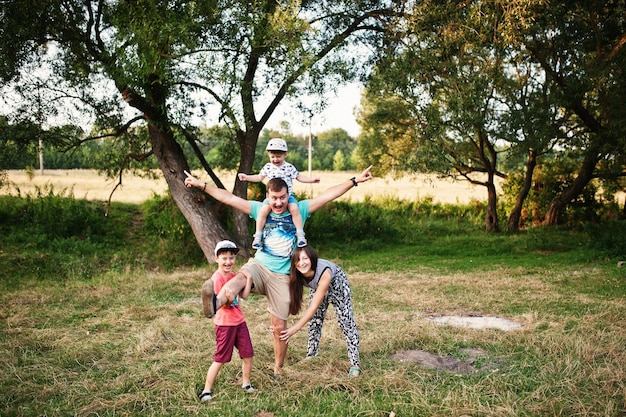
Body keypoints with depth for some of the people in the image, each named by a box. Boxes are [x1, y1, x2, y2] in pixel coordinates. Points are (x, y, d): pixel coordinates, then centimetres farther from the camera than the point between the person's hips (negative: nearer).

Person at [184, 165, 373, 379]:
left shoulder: (299, 209, 0)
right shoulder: (260, 209, 2)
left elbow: (328, 195, -4)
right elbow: (228, 198, 3)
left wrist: (355, 180, -8)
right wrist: (201, 184, 1)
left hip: (281, 276, 0)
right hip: (258, 265, 0)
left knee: (279, 327, 5)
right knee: (241, 276, -38)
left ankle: (278, 369, 25)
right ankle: (216, 302, -67)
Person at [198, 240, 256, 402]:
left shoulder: (233, 275, 9)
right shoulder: (216, 278, -16)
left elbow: (244, 295, -2)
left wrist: (249, 278, -7)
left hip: (239, 321, 7)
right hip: (224, 323, -7)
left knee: (248, 355, 10)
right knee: (220, 359, 1)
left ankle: (246, 383, 29)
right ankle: (207, 390, 13)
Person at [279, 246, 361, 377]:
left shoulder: (324, 272, -43)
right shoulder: (296, 275, -29)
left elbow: (314, 307, -40)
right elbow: (292, 300, -21)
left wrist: (295, 328, -40)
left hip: (337, 284, -4)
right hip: (317, 287, 5)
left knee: (346, 321, -9)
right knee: (314, 321, 3)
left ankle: (355, 364, 0)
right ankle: (311, 358, 18)